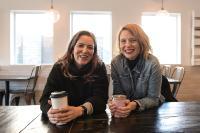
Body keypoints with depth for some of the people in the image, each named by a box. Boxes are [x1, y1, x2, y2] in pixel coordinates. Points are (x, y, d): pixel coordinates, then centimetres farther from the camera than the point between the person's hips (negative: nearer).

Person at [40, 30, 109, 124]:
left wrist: (79, 111, -36)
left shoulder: (99, 67, -6)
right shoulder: (59, 67, -4)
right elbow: (46, 98, -10)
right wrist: (51, 112, -34)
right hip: (64, 123, 1)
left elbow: (100, 98, -16)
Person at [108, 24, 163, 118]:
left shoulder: (152, 63, -18)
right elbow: (118, 93, -5)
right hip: (126, 114, 2)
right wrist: (115, 105, -27)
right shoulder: (115, 63, -9)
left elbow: (153, 98, -14)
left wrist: (135, 105, -32)